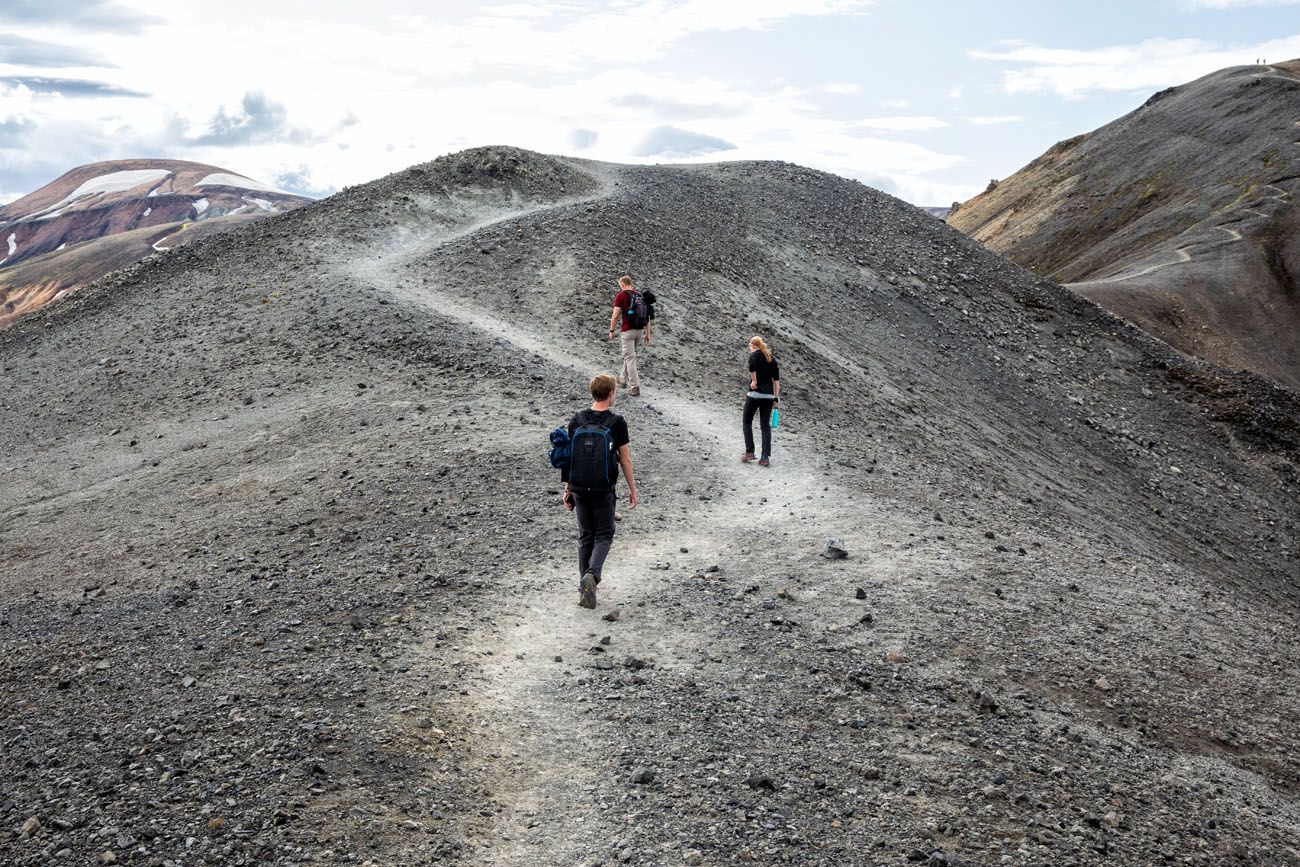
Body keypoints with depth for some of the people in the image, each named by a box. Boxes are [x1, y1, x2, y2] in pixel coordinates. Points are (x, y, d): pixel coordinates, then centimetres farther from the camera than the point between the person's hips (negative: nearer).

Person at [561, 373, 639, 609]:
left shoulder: (577, 420, 3)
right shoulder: (617, 422, -7)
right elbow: (625, 459, -4)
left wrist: (567, 488, 13)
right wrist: (632, 489, 5)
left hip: (579, 488, 3)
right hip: (604, 489, -3)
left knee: (585, 536, 13)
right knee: (604, 535, 7)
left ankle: (585, 588, 14)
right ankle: (591, 574, -17)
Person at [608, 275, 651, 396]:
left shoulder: (620, 296, -7)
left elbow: (615, 315, -10)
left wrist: (611, 331, 2)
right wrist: (647, 333, 12)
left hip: (627, 331, -6)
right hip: (639, 330, 6)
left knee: (630, 358, -4)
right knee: (629, 355, 25)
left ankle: (635, 388, -10)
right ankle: (623, 378, 40)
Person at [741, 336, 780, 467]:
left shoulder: (755, 354, -1)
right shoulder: (772, 359, 16)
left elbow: (752, 364, -25)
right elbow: (776, 379, 11)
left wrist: (754, 381, -16)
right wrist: (776, 398, 11)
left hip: (755, 393, -5)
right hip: (769, 395, 5)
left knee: (747, 422, 11)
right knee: (766, 425, 6)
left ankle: (749, 452, 5)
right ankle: (766, 457, 0)